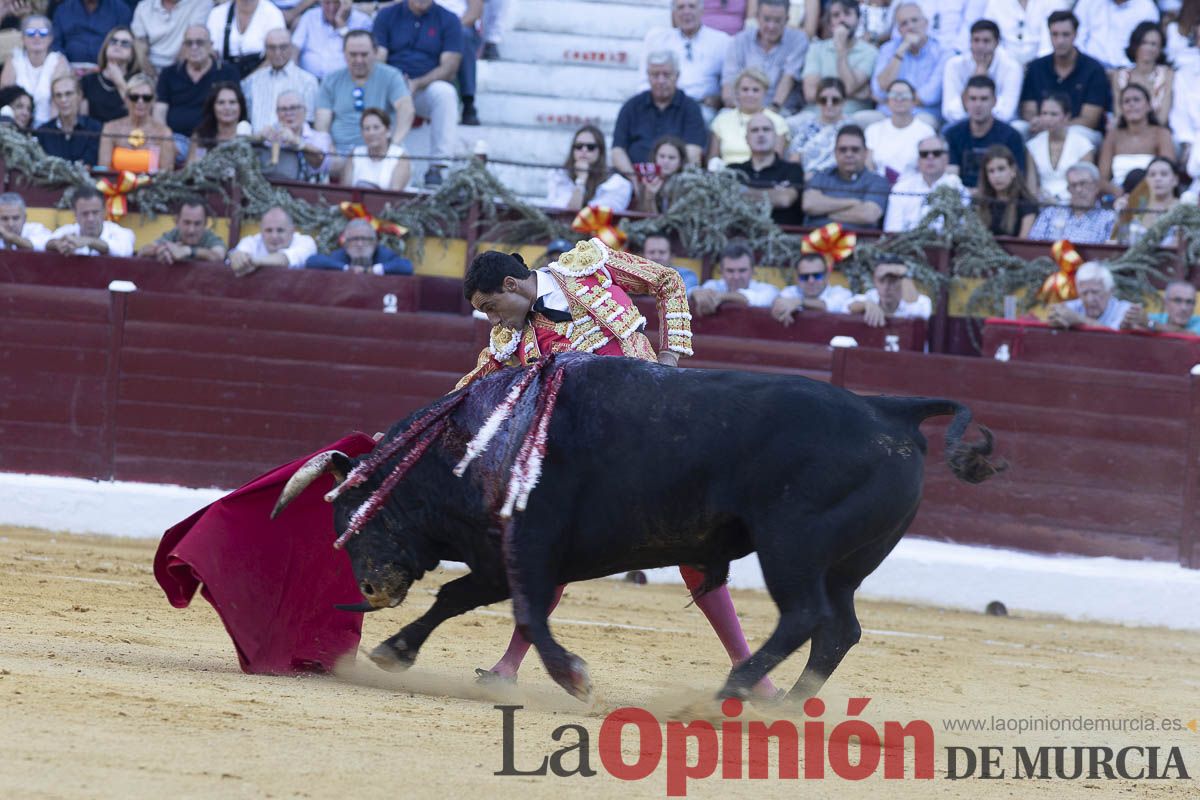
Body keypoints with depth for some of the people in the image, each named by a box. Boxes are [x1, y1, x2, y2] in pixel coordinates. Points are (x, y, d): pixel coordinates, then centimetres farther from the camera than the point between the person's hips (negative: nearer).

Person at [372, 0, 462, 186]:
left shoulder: (449, 20, 5)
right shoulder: (387, 16, 9)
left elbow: (449, 67, -5)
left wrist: (416, 84, -21)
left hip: (427, 88, -1)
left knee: (445, 92, -34)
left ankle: (437, 166, -34)